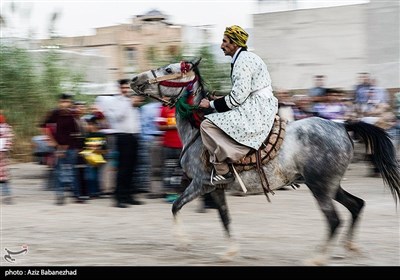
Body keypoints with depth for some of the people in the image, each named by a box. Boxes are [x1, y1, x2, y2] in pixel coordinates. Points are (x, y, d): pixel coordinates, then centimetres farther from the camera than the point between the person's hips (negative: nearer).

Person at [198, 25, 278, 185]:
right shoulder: (247, 57, 19)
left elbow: (238, 97, -18)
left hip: (254, 110, -12)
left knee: (207, 125, -17)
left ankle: (222, 171, -16)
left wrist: (211, 104, -9)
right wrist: (219, 100, 17)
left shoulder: (242, 61, -14)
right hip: (258, 108, 12)